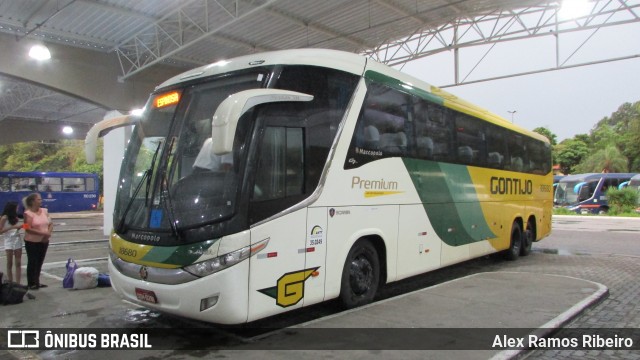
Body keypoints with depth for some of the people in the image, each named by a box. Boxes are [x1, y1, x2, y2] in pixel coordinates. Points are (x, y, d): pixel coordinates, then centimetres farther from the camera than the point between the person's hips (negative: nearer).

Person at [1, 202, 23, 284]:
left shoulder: (15, 217, 8)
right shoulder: (4, 218, -8)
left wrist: (20, 227, -3)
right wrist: (12, 227, -19)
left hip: (18, 240, 5)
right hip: (9, 241, -5)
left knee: (18, 263, 2)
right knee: (10, 263, 2)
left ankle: (17, 283, 4)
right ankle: (10, 282, 7)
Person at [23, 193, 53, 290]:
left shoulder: (44, 211, 5)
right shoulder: (28, 213, -13)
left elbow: (50, 224, 9)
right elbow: (28, 229, -20)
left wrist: (49, 232, -10)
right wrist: (42, 233, -23)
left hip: (44, 241, 6)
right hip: (32, 242, -6)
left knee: (40, 262, 13)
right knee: (32, 262, 2)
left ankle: (37, 282, 25)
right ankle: (31, 283, 12)